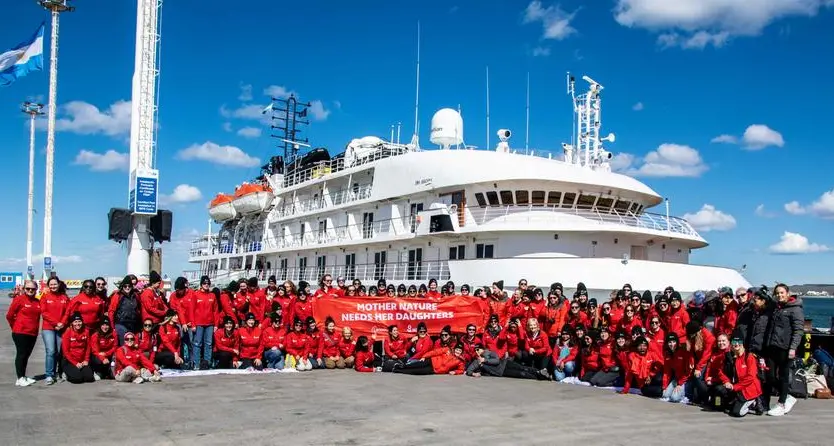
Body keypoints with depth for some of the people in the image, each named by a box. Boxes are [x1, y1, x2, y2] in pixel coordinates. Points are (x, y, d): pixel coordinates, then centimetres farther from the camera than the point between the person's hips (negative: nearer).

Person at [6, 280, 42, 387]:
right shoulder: (19, 299, -7)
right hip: (20, 333, -6)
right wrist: (15, 327, 5)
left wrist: (35, 328, 7)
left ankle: (24, 377, 21)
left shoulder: (37, 302, 9)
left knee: (27, 355, 12)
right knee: (21, 354, -2)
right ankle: (20, 379, 3)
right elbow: (9, 315, -3)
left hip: (33, 333, 6)